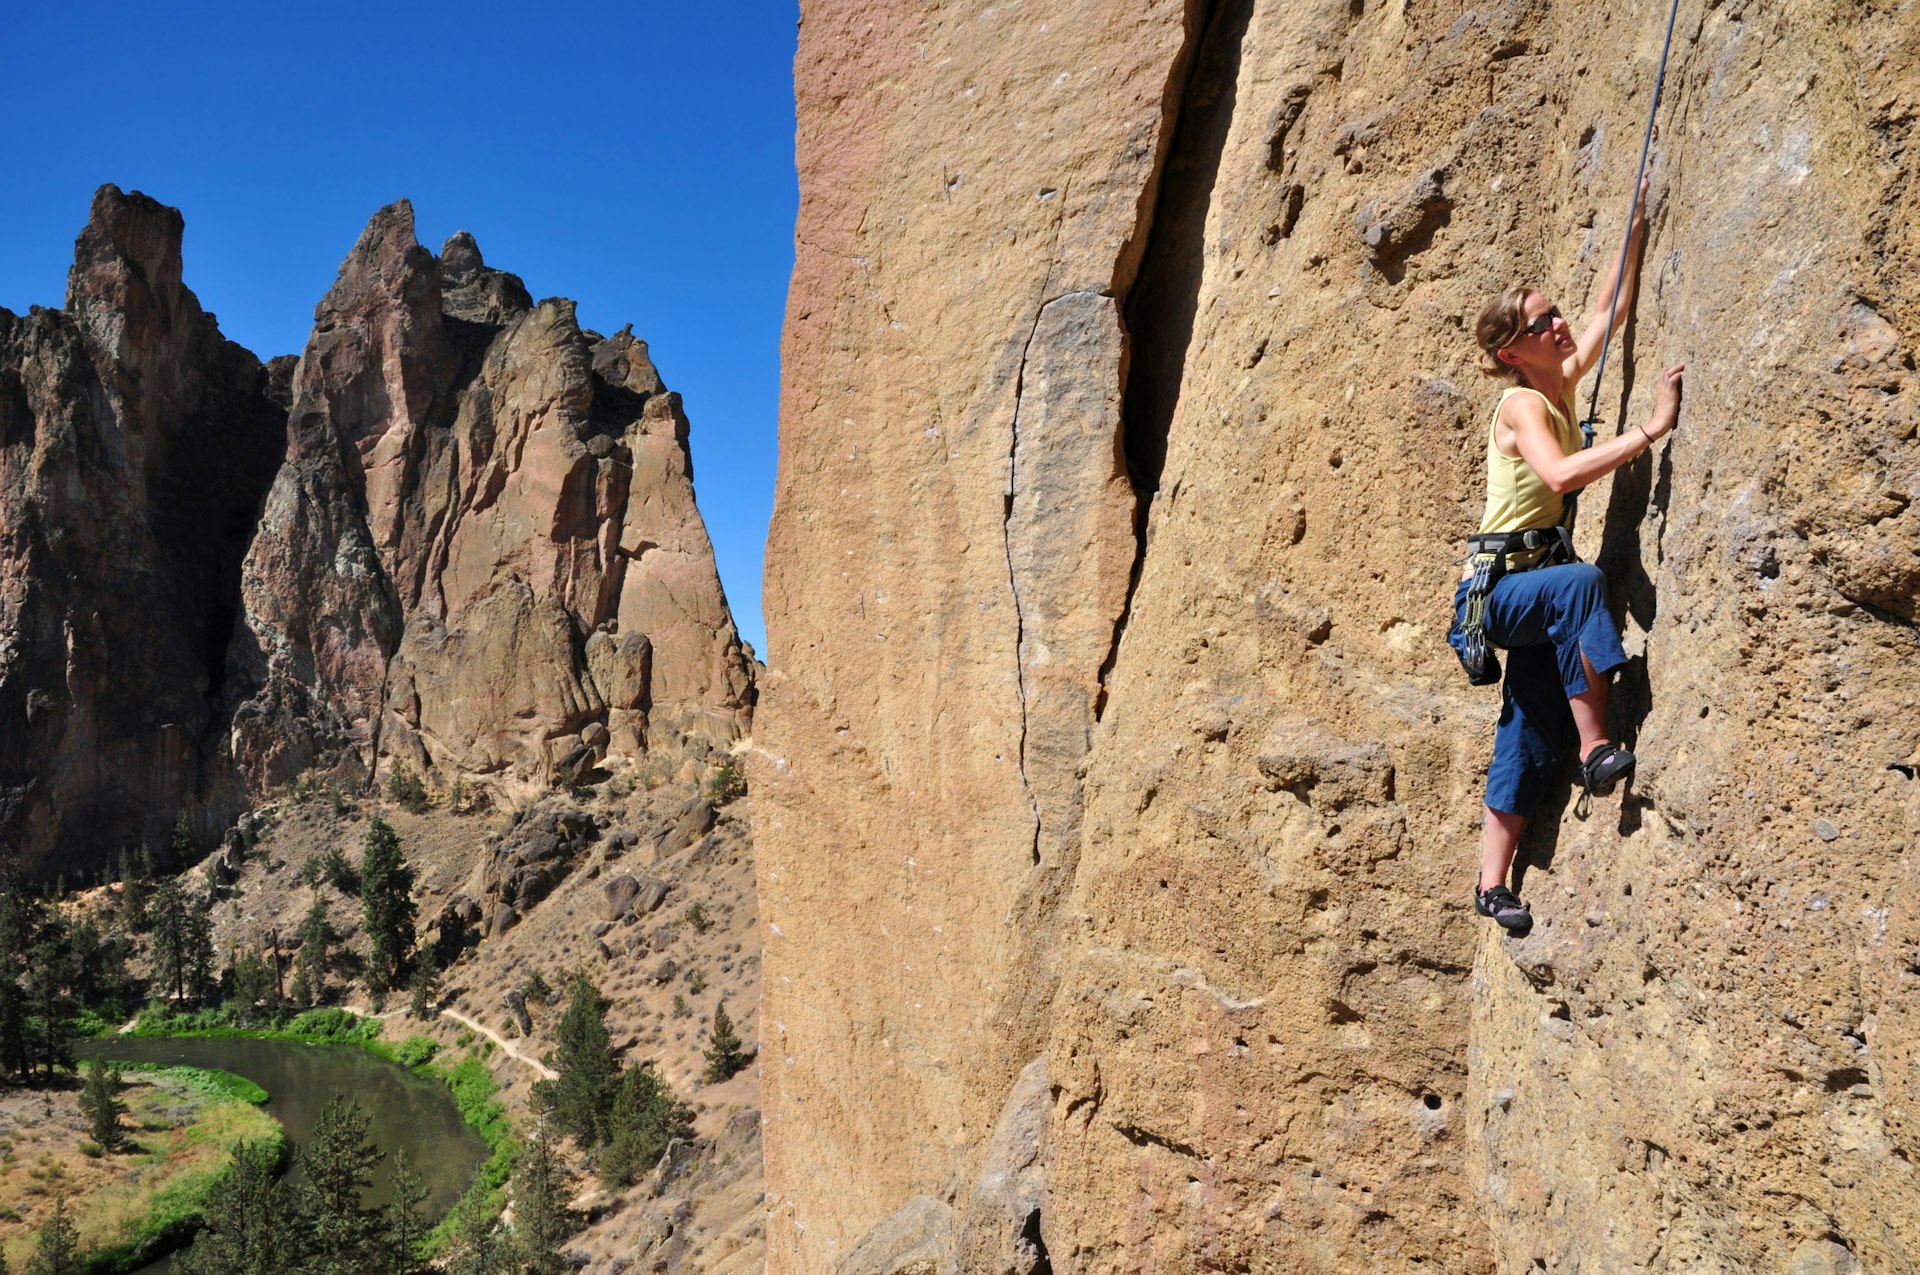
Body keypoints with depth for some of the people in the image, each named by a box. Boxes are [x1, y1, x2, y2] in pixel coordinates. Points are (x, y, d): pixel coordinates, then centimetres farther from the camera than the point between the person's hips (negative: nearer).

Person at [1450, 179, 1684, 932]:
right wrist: (1652, 427, -34)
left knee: (1530, 737, 6)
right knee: (1578, 582, -40)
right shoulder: (1521, 405, -15)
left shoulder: (1562, 384, 8)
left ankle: (1492, 884, 13)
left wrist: (1636, 231, 11)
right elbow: (1561, 474, -35)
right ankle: (1596, 747, -33)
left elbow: (1608, 310, 18)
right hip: (1497, 584, -8)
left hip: (1535, 583, 8)